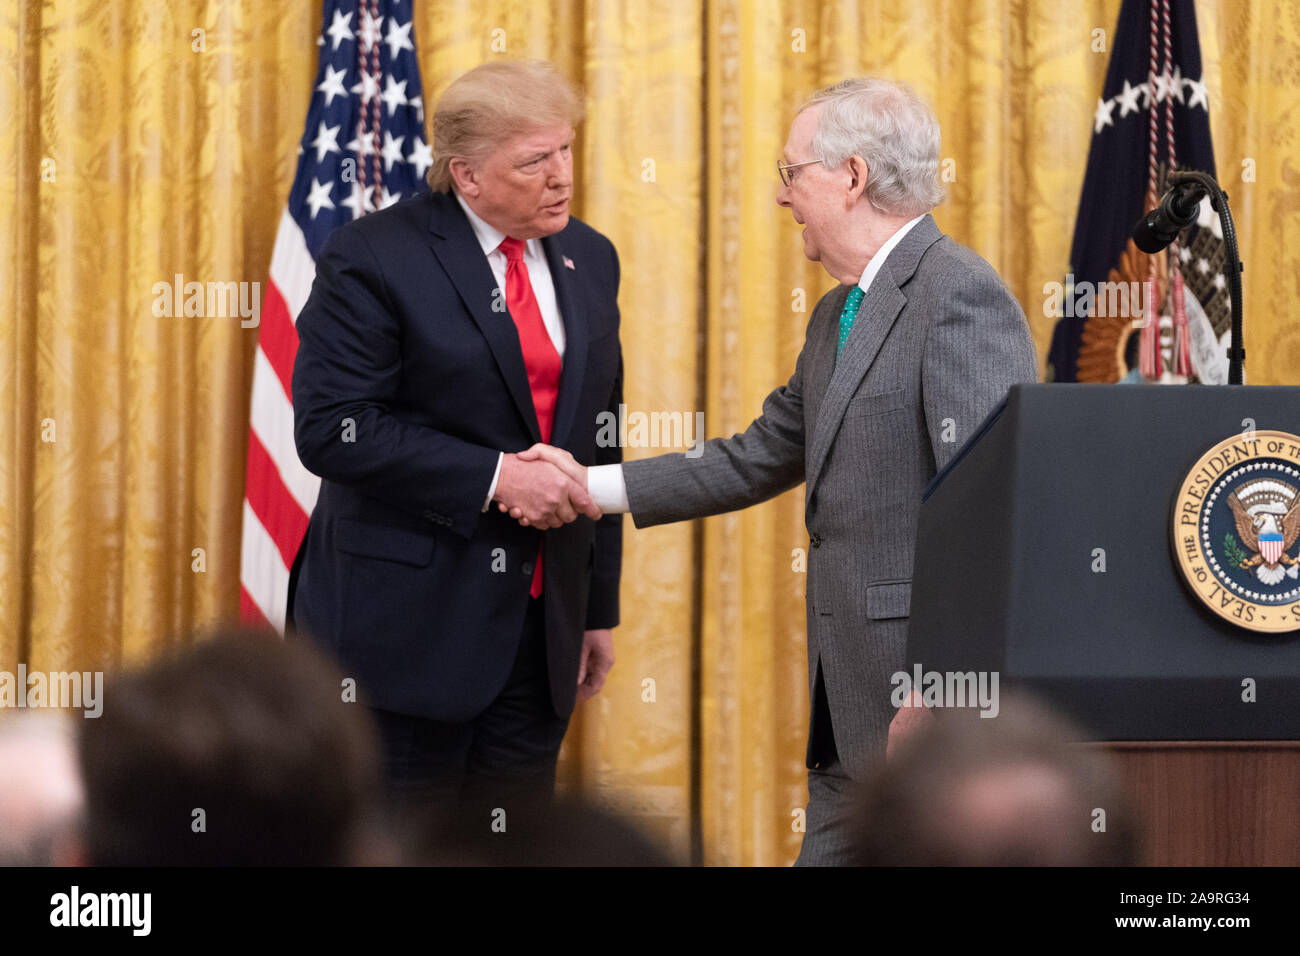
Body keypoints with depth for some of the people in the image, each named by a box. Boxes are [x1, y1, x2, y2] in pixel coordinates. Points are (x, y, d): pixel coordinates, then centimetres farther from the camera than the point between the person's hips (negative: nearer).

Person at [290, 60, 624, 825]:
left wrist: (601, 607, 15)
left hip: (541, 627, 6)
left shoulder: (589, 260, 11)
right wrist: (493, 476, -21)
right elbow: (333, 431, -17)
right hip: (409, 625, -6)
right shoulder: (373, 260, -9)